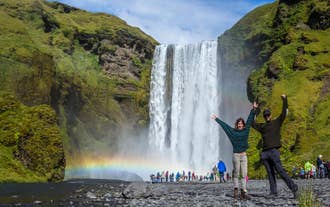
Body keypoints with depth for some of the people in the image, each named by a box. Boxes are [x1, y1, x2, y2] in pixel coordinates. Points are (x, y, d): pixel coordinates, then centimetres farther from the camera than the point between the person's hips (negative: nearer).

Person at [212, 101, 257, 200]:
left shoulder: (245, 130, 6)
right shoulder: (233, 131, 1)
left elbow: (249, 120, 8)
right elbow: (224, 125, 10)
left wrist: (254, 109, 7)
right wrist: (216, 119, 19)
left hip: (244, 155, 3)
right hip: (236, 155, -3)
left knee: (244, 174, -1)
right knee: (236, 174, 0)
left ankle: (244, 192, 0)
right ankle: (236, 191, 4)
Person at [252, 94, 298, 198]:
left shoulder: (277, 122, 8)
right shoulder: (262, 126, 18)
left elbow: (284, 113, 0)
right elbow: (252, 123, 26)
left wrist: (284, 100, -5)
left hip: (274, 151, -4)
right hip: (265, 153, 5)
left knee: (280, 170, -11)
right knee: (270, 173, 3)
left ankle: (293, 187, -4)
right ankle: (273, 192, 4)